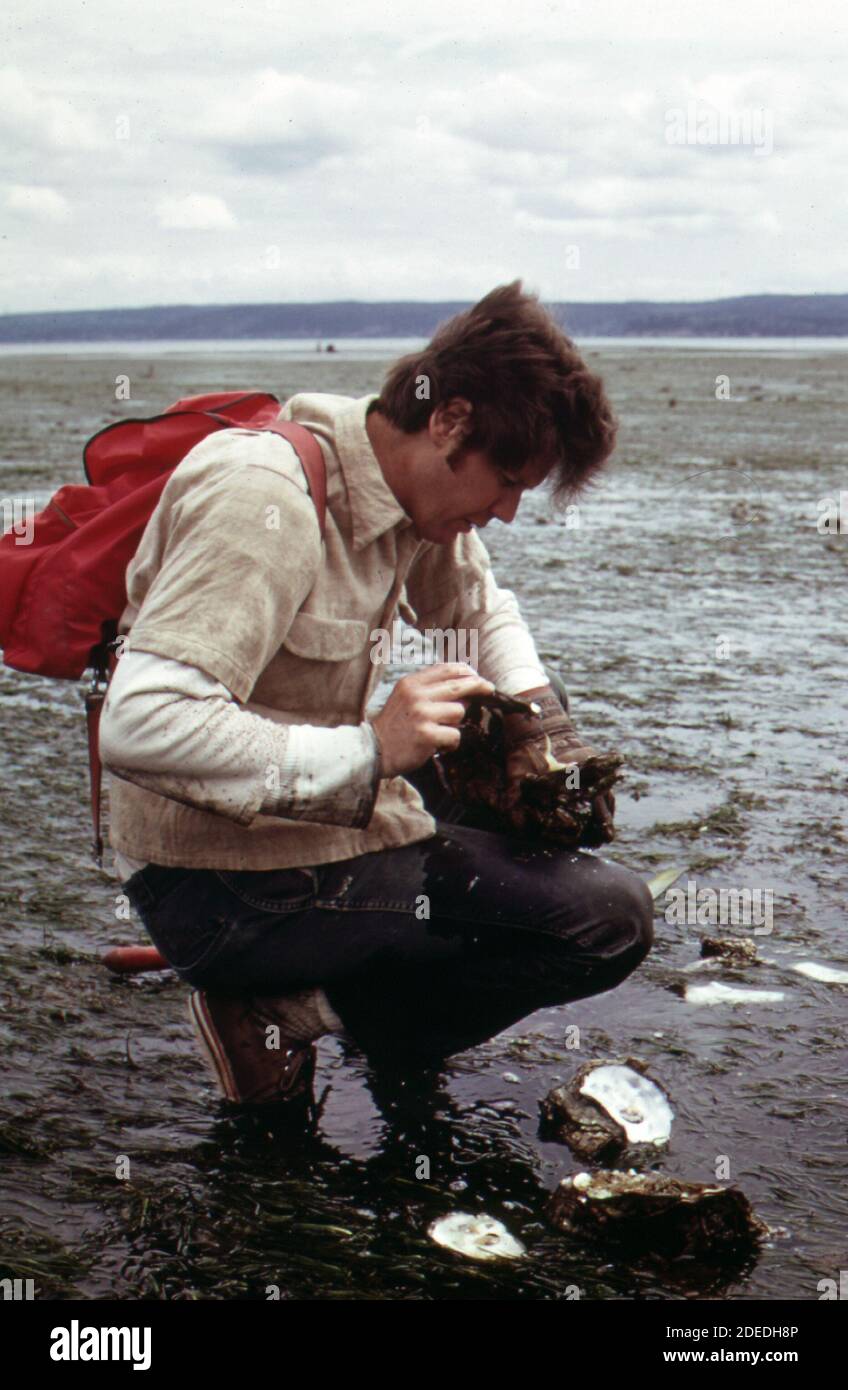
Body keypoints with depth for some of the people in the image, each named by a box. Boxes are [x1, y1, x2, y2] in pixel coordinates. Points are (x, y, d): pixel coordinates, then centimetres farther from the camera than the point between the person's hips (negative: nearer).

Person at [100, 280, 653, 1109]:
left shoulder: (414, 482, 2)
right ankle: (287, 1012, -6)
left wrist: (543, 730, 6)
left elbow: (482, 607, 22)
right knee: (611, 922, -11)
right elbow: (138, 726, -35)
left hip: (323, 817, 9)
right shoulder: (266, 502, -25)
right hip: (230, 895, -9)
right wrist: (368, 754, -35)